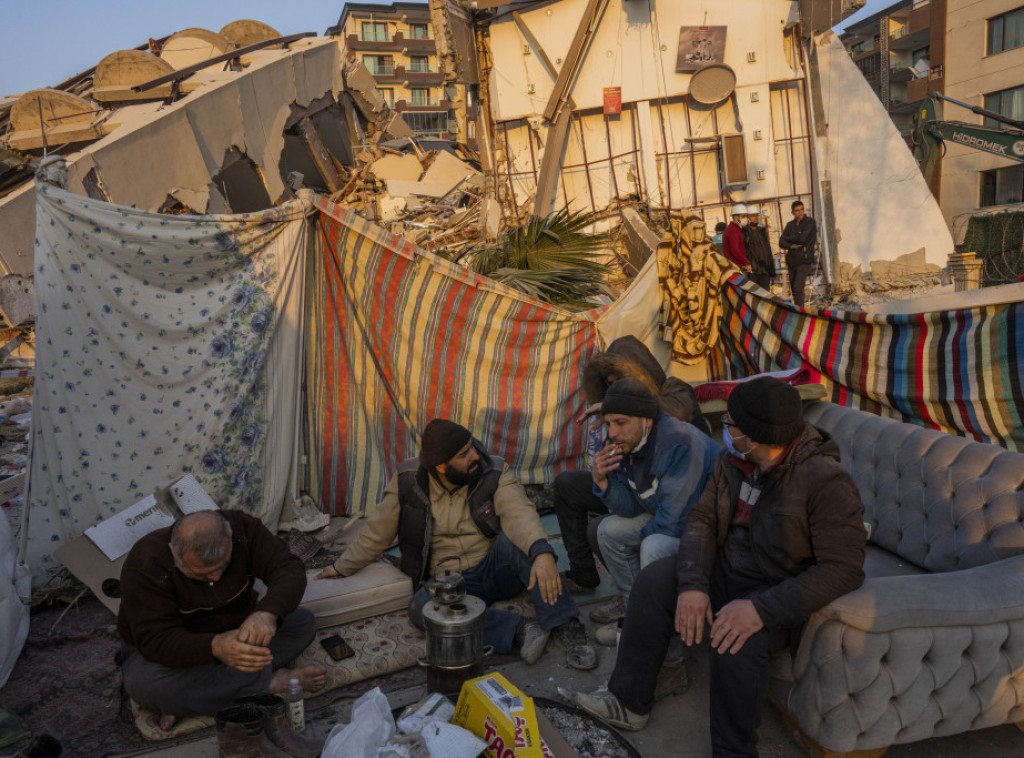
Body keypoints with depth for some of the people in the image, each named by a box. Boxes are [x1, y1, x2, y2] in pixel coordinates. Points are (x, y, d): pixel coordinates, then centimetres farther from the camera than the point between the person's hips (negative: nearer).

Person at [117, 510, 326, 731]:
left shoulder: (242, 528, -21)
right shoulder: (145, 565, -29)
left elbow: (290, 569, -28)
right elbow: (155, 641, -33)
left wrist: (268, 613, -49)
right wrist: (215, 647, -52)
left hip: (236, 626, 4)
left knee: (303, 622, -14)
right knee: (145, 684, -35)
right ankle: (268, 682, -22)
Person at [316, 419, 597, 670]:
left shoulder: (494, 472, -12)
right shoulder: (408, 481, -7)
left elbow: (519, 513, -30)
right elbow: (377, 531, 6)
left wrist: (542, 552, -49)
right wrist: (343, 567, 13)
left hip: (495, 568, -1)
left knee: (515, 539, -33)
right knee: (420, 607, -31)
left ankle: (566, 627, -32)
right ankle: (517, 630, -33)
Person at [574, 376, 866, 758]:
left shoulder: (825, 480, -24)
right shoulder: (732, 461, -4)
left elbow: (843, 568, -26)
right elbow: (702, 521, -3)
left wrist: (762, 609, -35)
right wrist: (693, 584, -21)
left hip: (781, 592, -6)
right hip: (727, 571, 7)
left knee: (737, 641, -33)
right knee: (654, 579, -11)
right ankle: (629, 702, 3)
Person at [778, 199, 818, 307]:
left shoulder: (810, 222, -4)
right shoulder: (790, 225, 11)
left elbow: (802, 238, -17)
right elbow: (781, 243, 2)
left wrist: (787, 238, -1)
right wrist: (792, 246, -17)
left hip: (804, 261, -6)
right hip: (791, 261, 6)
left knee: (798, 288, -18)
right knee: (794, 290, 8)